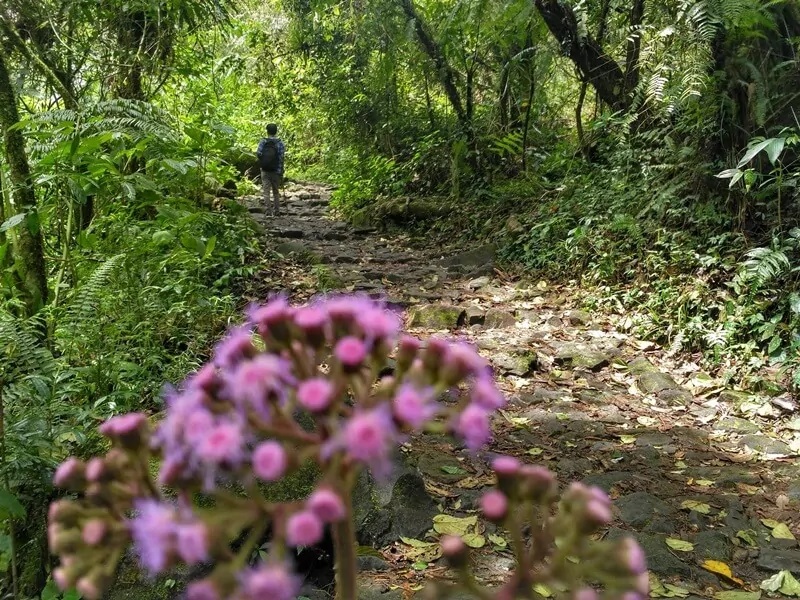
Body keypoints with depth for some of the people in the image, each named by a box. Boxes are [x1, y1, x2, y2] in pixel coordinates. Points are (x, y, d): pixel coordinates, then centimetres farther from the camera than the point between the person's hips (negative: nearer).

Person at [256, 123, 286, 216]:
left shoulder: (262, 142, -1)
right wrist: (281, 174, -6)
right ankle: (275, 211, 15)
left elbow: (258, 154, -10)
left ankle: (267, 210, -9)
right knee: (276, 192, 11)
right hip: (276, 171, 0)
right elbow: (281, 159, -9)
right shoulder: (280, 144, -5)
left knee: (266, 191, 1)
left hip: (265, 171, 0)